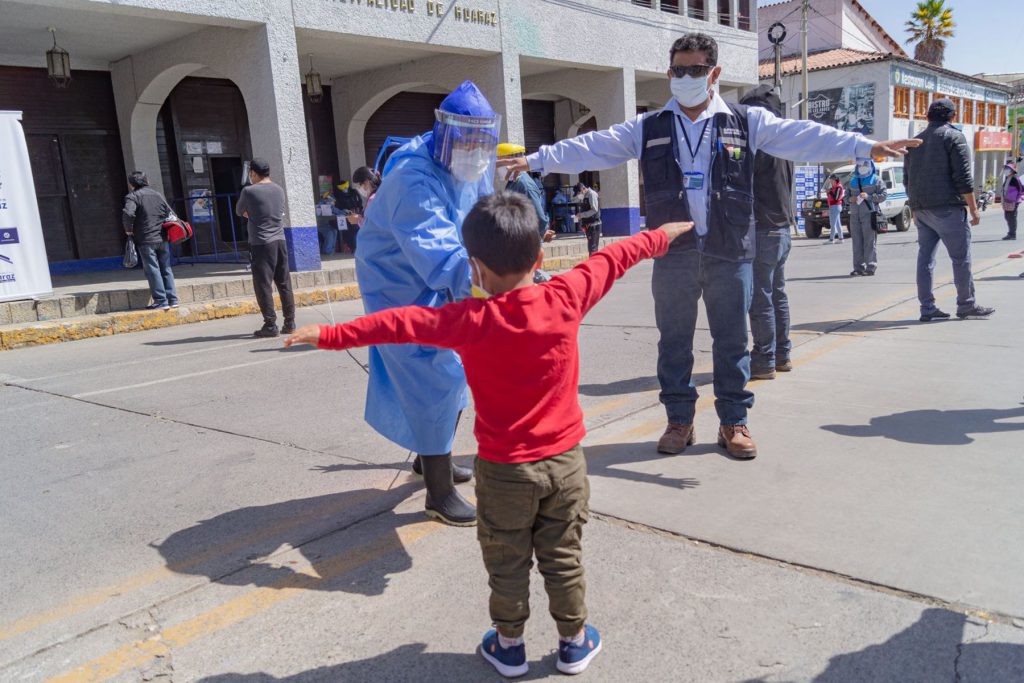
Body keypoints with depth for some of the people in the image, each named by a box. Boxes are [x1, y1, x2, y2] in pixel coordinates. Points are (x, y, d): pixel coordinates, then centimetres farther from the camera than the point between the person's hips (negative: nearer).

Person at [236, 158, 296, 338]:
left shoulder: (249, 191, -8)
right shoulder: (279, 189, 8)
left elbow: (239, 211, 6)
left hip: (261, 243, -5)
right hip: (280, 241, 5)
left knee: (263, 285, 0)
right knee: (284, 283, 10)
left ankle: (270, 325, -1)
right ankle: (289, 323, 13)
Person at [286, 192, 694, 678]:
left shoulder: (470, 320, -17)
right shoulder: (566, 298, -12)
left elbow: (401, 324, -10)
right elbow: (612, 259, 3)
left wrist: (331, 335, 1)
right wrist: (661, 236, 19)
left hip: (503, 469, -2)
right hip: (564, 460, 2)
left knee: (507, 563, 17)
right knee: (563, 558, 18)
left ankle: (509, 646, 33)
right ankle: (575, 642, 33)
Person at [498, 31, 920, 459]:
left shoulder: (746, 122, 5)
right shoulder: (647, 128, 7)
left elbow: (804, 138, -3)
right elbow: (591, 148, 3)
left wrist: (866, 147, -14)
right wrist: (536, 160, -4)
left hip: (729, 254, 0)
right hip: (673, 254, 1)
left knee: (732, 340, 7)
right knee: (674, 340, 8)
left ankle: (734, 422, 20)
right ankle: (679, 420, 22)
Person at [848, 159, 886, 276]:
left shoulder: (876, 180, 5)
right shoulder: (853, 181, 20)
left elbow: (883, 195, -2)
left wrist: (869, 197, -15)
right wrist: (850, 199, 2)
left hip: (870, 214, -5)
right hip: (855, 215, 5)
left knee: (870, 241, -6)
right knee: (857, 242, 3)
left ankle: (871, 267, -4)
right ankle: (858, 267, 6)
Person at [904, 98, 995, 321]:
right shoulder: (954, 137, -4)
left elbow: (907, 179, 20)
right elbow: (963, 177, -11)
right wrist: (973, 208, -8)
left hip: (921, 209, 7)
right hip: (946, 207, -7)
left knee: (925, 257, 5)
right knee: (961, 257, 0)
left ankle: (927, 308, 4)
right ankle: (966, 305, 5)